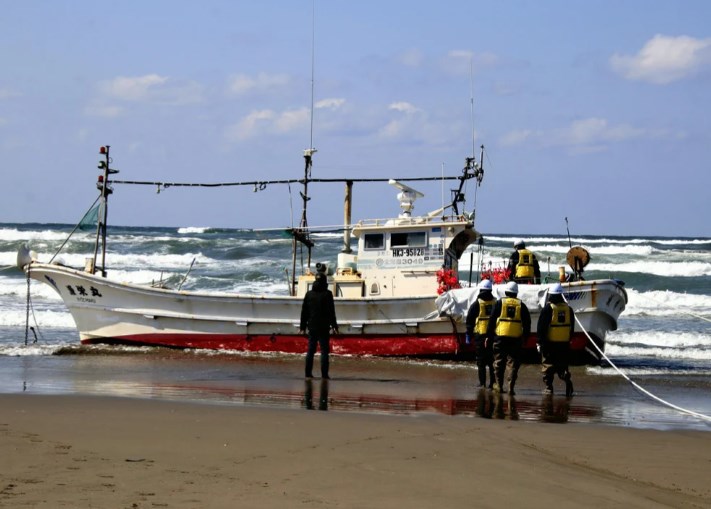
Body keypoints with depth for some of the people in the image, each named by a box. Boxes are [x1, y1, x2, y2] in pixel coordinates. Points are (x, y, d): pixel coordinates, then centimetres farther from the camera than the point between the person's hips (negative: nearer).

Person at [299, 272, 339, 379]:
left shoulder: (309, 294, 6)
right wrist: (334, 326, -3)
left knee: (310, 350, 10)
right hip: (324, 326, -4)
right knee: (324, 350, -1)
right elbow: (331, 312, -8)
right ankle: (324, 374, -6)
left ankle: (308, 373, 9)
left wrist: (302, 326, 15)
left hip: (312, 326, 4)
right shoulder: (327, 294, -8)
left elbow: (304, 311, 9)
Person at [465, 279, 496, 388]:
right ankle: (493, 382, 4)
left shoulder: (477, 304, -1)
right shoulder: (496, 303, 7)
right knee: (492, 360, 7)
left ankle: (482, 383, -1)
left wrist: (468, 334, 3)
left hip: (480, 335, -3)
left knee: (481, 360, 2)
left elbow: (470, 321, -1)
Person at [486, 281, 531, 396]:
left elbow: (492, 320, 1)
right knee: (513, 363, 3)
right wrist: (526, 336, 15)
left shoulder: (500, 303, 2)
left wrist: (489, 335, 5)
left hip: (500, 337, -1)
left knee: (499, 362, 10)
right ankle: (511, 387, -4)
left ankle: (499, 385, 15)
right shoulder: (521, 305, 6)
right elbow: (527, 322, 7)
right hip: (516, 338, 1)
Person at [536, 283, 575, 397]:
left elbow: (541, 327, -9)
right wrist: (569, 339, 21)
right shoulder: (568, 308, 7)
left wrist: (539, 341, -4)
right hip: (564, 343, 4)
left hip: (550, 342, -4)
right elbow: (572, 326, 14)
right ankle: (567, 379, -14)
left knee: (548, 365, 4)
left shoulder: (548, 308, -9)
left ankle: (548, 387, 3)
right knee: (563, 364, 10)